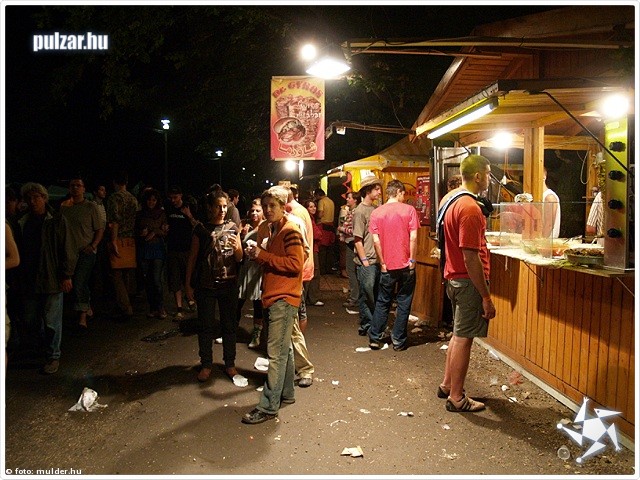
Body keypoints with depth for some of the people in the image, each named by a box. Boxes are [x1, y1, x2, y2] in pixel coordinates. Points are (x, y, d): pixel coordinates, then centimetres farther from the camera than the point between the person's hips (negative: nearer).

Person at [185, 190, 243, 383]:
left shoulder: (232, 228, 4)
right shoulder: (201, 228, 0)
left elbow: (239, 259, 4)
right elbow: (192, 257, 3)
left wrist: (236, 247, -18)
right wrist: (188, 284, 1)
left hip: (228, 284, 1)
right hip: (205, 285, -1)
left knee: (229, 325, 8)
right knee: (206, 325, 7)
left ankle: (230, 363, 21)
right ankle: (206, 364, 20)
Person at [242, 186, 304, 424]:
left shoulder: (290, 231, -13)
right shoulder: (264, 229, 13)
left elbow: (295, 264, -21)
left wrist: (263, 255, -19)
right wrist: (255, 254, 2)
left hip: (284, 297, -9)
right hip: (272, 295, 9)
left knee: (276, 352, -7)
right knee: (283, 347, 18)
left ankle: (268, 407, -2)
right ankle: (286, 393, 31)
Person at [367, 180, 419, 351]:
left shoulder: (376, 213, 0)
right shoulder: (409, 210, -5)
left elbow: (376, 241, -4)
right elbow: (413, 237, -10)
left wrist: (383, 263, 2)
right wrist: (412, 260, -2)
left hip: (387, 266, 2)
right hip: (406, 265, -2)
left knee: (382, 302, 14)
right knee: (403, 303, 9)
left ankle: (375, 338, 16)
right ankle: (399, 341, 13)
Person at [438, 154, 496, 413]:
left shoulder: (450, 200, 9)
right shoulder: (470, 209, -21)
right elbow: (470, 258, -24)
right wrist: (486, 297, -20)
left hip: (454, 277, 10)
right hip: (469, 281, -10)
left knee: (459, 334, 20)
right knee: (464, 338, 1)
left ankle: (447, 384, 32)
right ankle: (456, 398, 13)